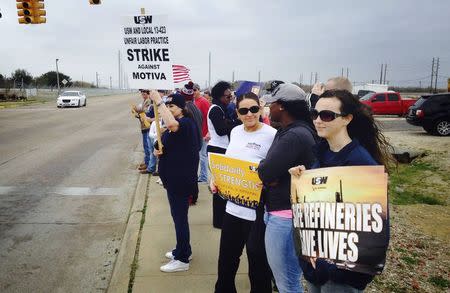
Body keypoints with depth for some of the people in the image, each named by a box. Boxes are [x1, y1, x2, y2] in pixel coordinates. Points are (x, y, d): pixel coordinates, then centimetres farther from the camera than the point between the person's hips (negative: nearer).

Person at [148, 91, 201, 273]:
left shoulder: (186, 123, -18)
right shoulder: (173, 125, 12)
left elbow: (171, 124, -41)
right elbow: (169, 146, 20)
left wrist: (158, 101, -34)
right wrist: (158, 150, -3)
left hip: (181, 178, -10)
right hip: (173, 177, 10)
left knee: (179, 216, -1)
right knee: (178, 215, 20)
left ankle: (182, 259, 12)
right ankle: (183, 249, 36)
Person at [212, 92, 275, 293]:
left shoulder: (272, 135, -14)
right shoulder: (235, 131, 6)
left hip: (258, 209, -6)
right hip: (233, 205, 7)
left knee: (258, 261, 11)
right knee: (226, 257, 21)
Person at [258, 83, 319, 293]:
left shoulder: (294, 136, -23)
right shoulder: (289, 130, 10)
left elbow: (264, 173, -23)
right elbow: (276, 169, 12)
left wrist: (264, 168, -1)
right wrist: (270, 175, -9)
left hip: (285, 216, -10)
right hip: (277, 211, 10)